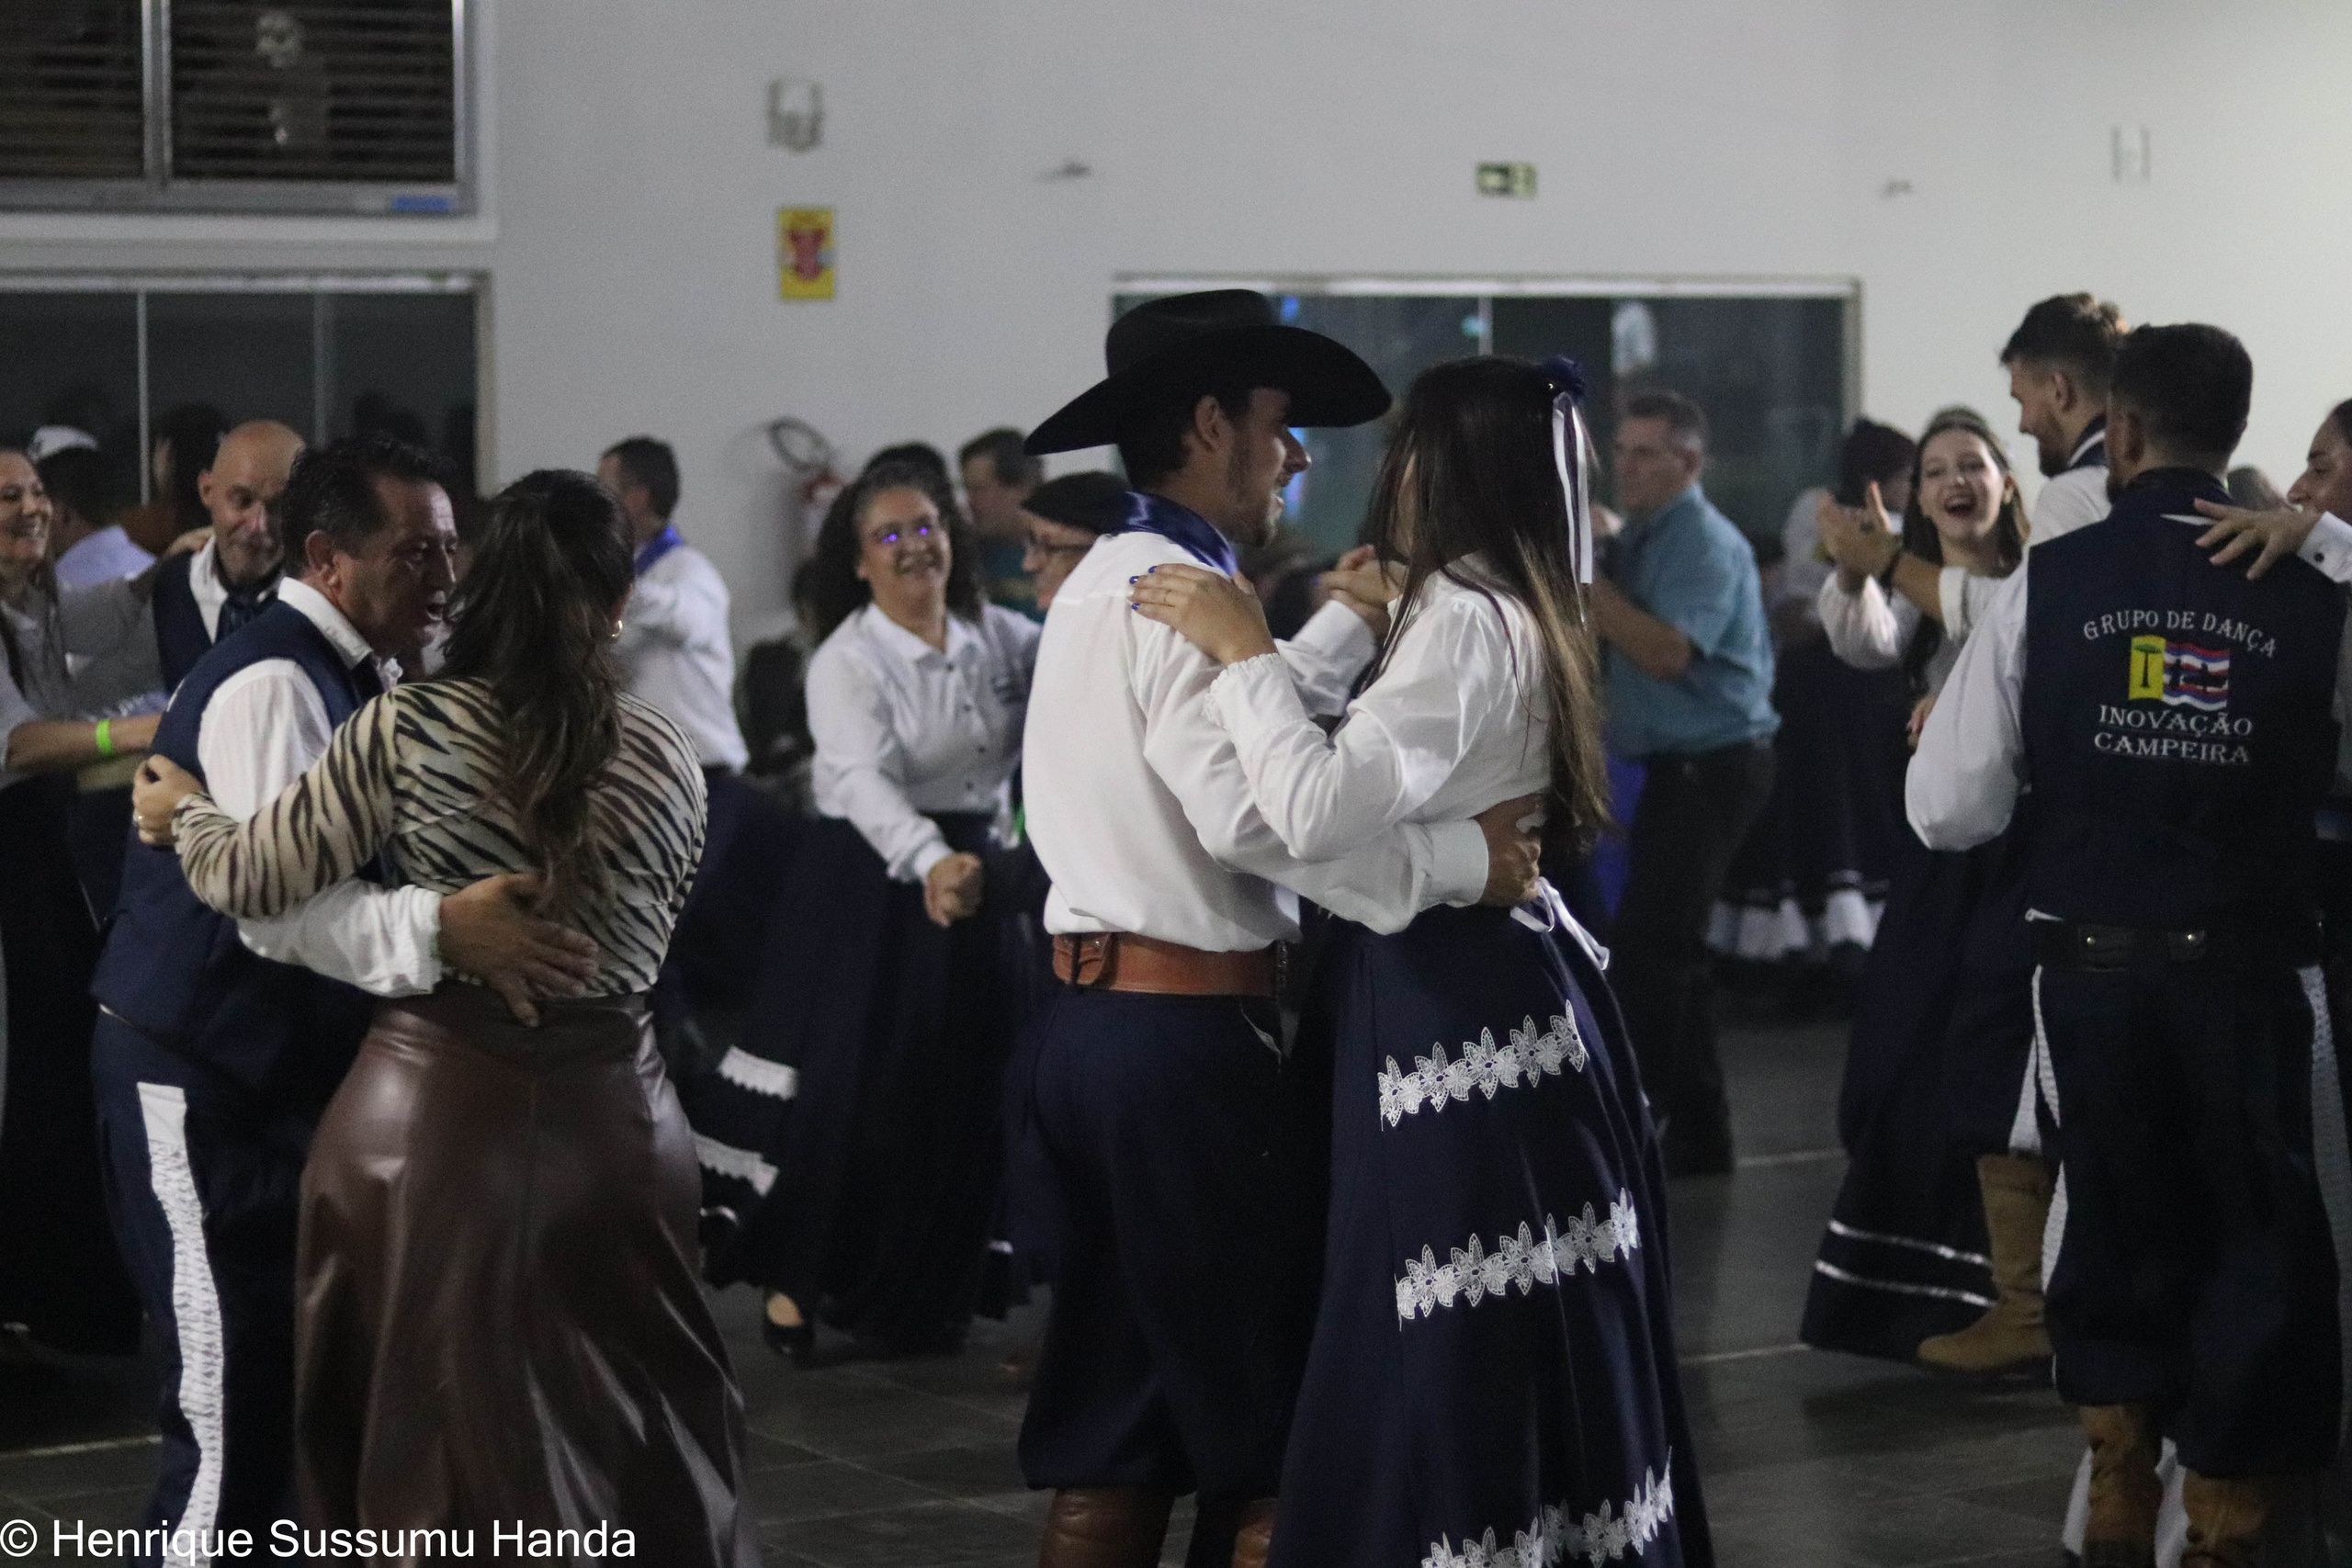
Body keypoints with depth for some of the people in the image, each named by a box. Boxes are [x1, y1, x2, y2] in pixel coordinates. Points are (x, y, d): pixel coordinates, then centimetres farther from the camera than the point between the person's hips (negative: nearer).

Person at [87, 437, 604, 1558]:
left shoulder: (352, 675, 9)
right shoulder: (272, 682, -21)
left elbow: (345, 878, 14)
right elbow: (273, 901, -34)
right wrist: (440, 931, -46)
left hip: (278, 1067, 10)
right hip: (194, 1076, -10)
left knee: (305, 1374, 14)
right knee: (234, 1396, -9)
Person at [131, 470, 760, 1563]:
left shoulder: (408, 727, -8)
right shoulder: (669, 759, 1)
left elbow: (256, 880, -5)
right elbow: (647, 943, 9)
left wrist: (182, 811, 14)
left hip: (435, 1105, -2)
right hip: (611, 1111, 2)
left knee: (437, 1427, 13)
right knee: (633, 1424, 15)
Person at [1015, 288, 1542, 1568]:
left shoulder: (1104, 584, 17)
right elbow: (1251, 810, -26)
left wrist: (1344, 630, 23)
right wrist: (1457, 860, -25)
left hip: (1092, 1021, 10)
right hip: (1189, 1038, -10)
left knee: (1114, 1418, 13)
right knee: (1266, 1417, -2)